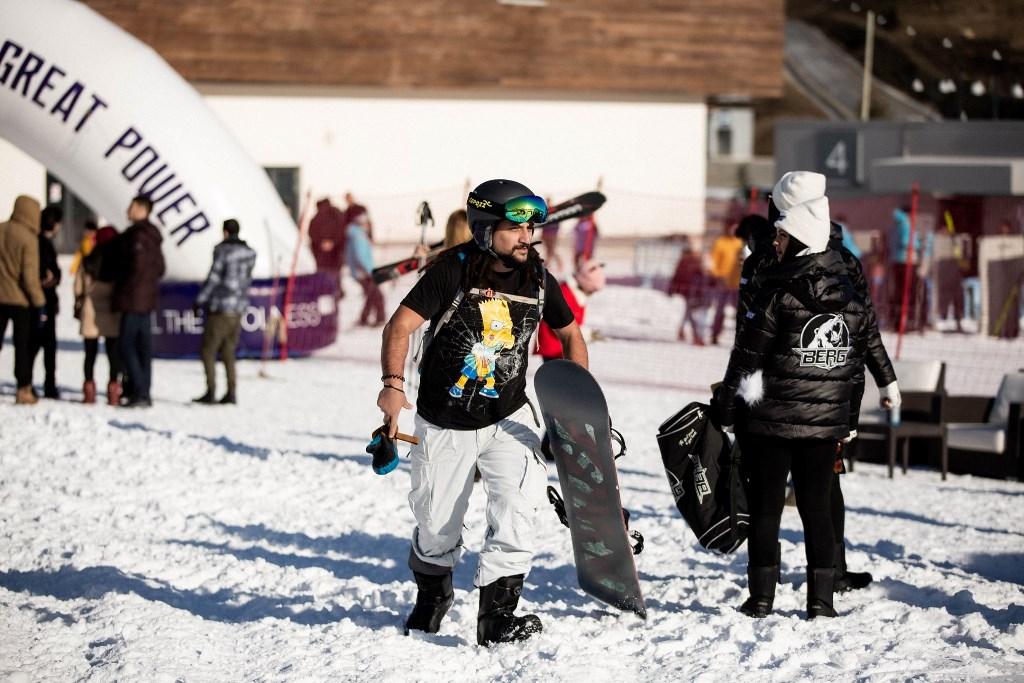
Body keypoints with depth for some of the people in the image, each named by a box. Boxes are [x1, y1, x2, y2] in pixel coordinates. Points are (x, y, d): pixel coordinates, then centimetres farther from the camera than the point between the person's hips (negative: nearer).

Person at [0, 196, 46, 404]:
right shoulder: (28, 238, -15)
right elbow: (30, 275, -17)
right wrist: (39, 302, -9)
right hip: (20, 300, -4)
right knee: (23, 345, 6)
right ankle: (24, 389, 7)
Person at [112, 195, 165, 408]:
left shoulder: (137, 235, -15)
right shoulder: (152, 236, 14)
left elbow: (137, 267, -21)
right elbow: (159, 267, 19)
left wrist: (123, 292, -12)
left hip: (133, 300, -10)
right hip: (147, 298, 10)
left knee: (126, 345, -7)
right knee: (143, 345, 11)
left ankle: (139, 393, -12)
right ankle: (143, 393, 13)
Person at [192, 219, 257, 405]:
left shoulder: (223, 251, -11)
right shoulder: (249, 253, 7)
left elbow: (213, 279, -12)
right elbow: (247, 281, 11)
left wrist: (199, 301, -4)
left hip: (220, 308, -6)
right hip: (238, 309, 6)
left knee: (208, 351, 1)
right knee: (228, 352, 14)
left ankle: (211, 391, -6)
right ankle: (232, 392, 7)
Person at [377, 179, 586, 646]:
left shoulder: (538, 279, -3)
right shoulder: (453, 270, -15)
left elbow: (569, 334, 13)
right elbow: (400, 326, -18)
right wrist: (393, 384, -32)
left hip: (507, 418, 2)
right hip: (444, 423, -2)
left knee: (518, 506, -19)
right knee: (437, 525, 9)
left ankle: (497, 613, -13)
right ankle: (432, 595, 39)